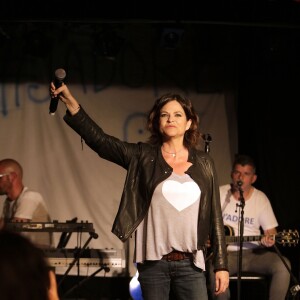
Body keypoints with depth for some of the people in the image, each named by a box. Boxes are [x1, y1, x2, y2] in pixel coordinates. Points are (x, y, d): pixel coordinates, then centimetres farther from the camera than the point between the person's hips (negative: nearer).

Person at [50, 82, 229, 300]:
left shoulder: (203, 162, 8)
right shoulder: (143, 157, 4)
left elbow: (215, 214, 8)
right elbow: (99, 140, -6)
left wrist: (221, 264, 4)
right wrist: (70, 101, -17)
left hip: (190, 264, 1)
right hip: (154, 262, -1)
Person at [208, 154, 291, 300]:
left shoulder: (261, 199, 5)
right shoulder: (219, 194, 3)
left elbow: (271, 230, 6)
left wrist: (269, 240, -17)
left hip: (254, 253, 2)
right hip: (226, 253, -2)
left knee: (283, 265, -25)